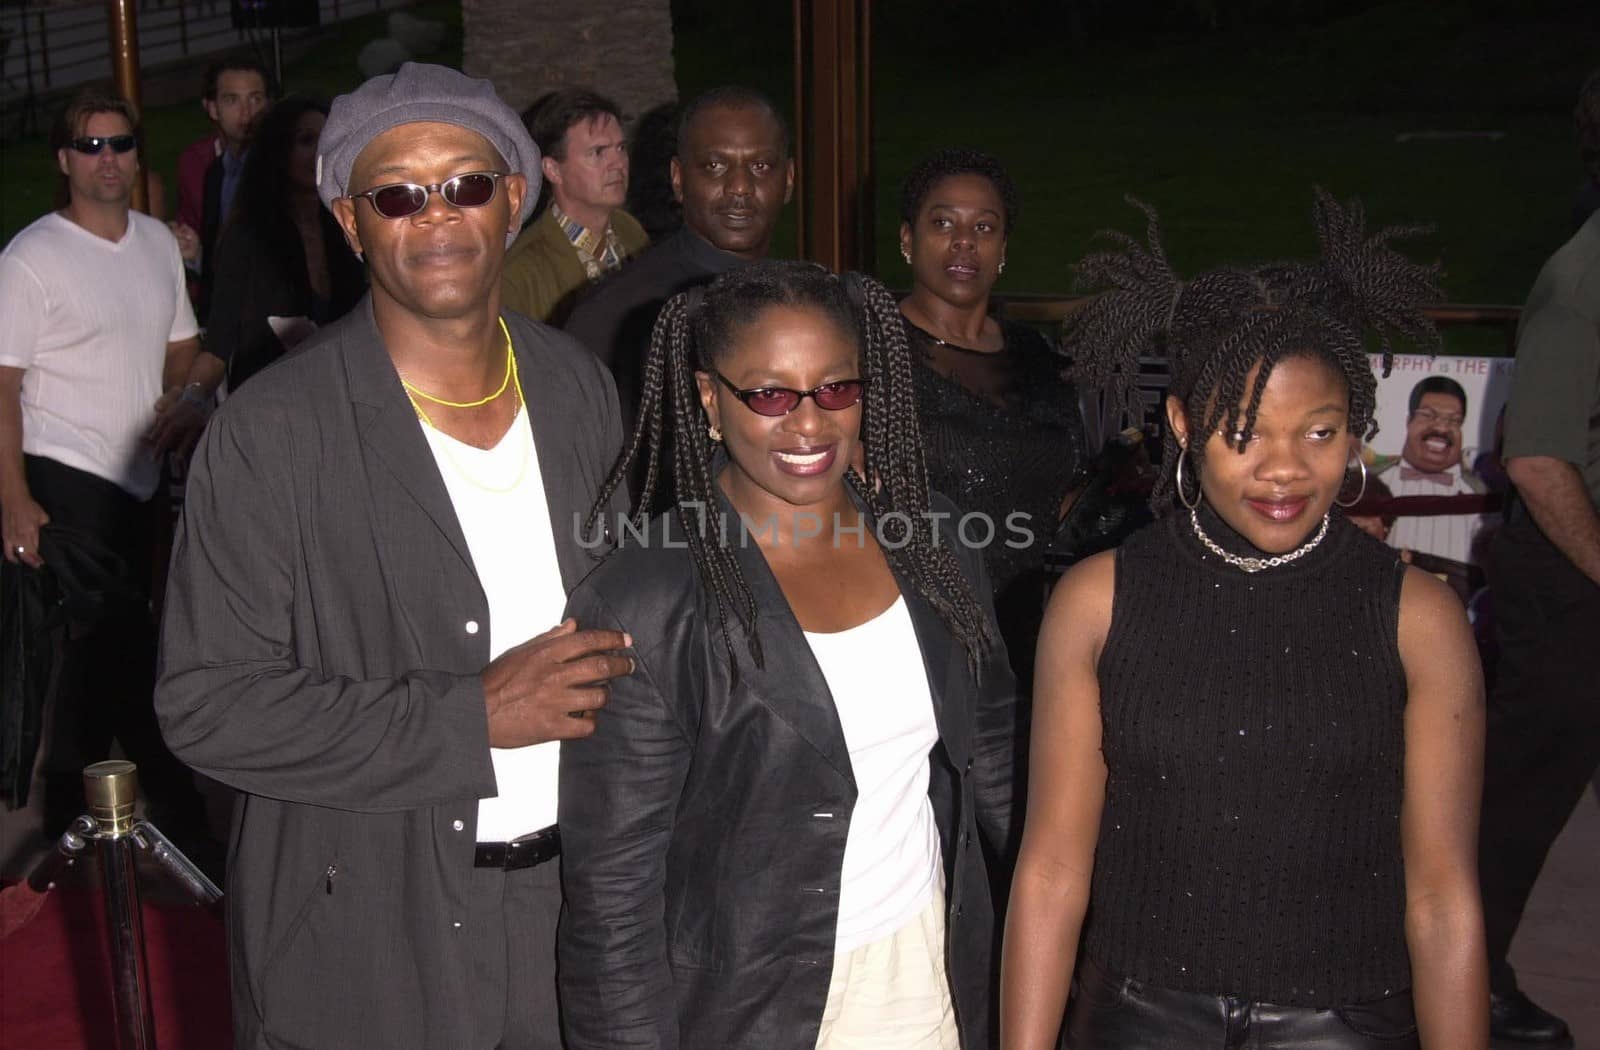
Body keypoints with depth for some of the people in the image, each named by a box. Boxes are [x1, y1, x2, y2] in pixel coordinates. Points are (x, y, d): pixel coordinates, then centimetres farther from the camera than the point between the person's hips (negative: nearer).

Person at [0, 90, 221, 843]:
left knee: (96, 650, 16)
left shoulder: (158, 243, 9)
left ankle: (69, 822, 31)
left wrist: (189, 396, -2)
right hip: (63, 483, -7)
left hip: (136, 481, 7)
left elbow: (183, 347, 20)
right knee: (122, 653, -7)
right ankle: (177, 810, 7)